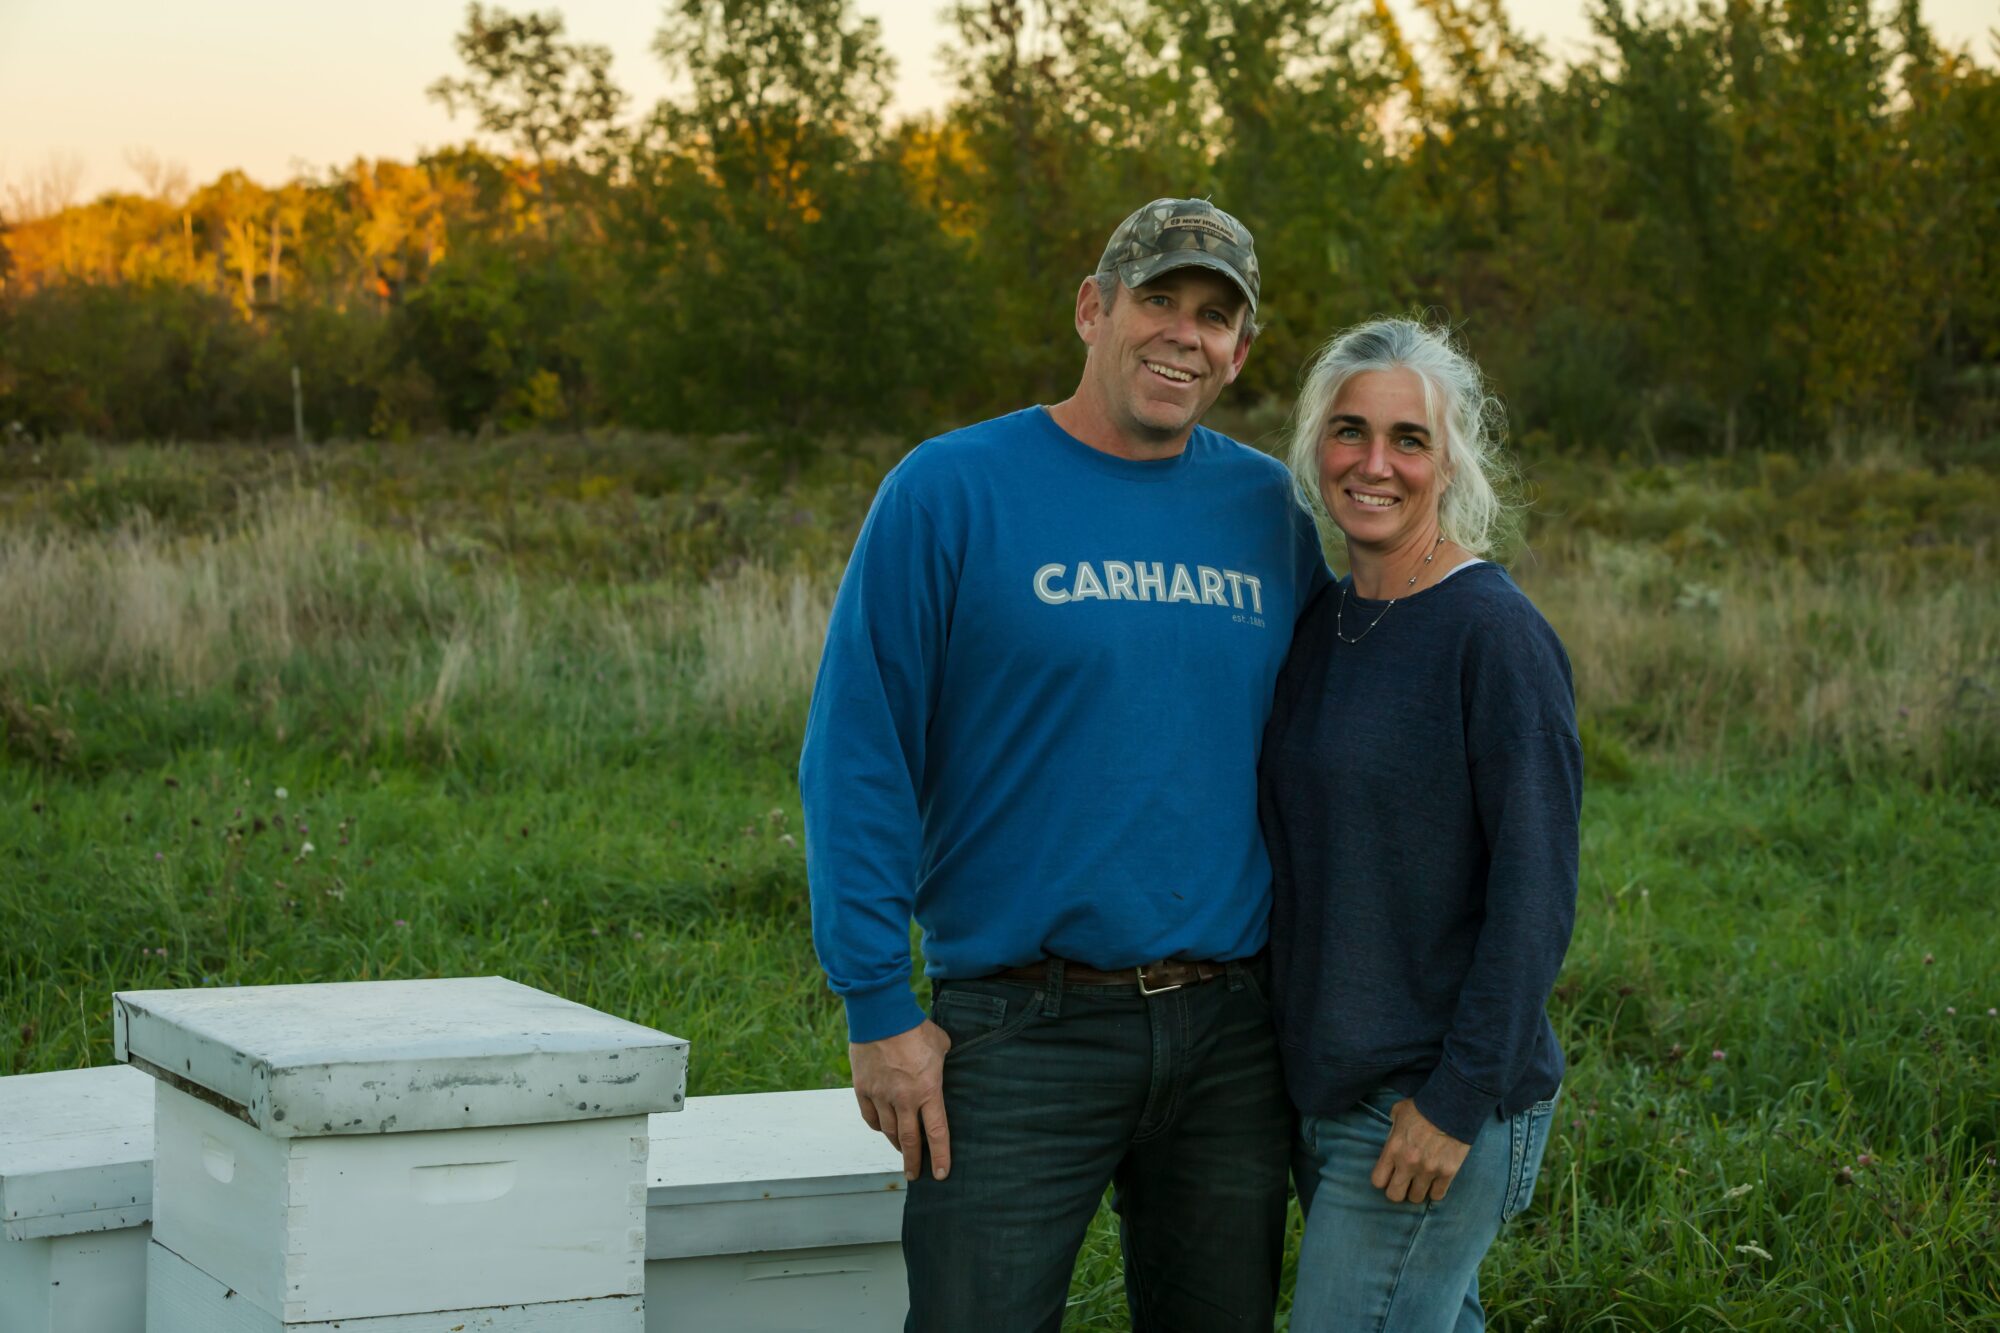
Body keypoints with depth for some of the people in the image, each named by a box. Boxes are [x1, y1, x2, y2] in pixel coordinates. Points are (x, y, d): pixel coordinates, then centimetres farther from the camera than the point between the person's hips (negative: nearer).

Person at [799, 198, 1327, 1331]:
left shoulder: (1272, 511, 7)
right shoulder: (952, 492, -5)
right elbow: (857, 759, -6)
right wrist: (879, 1008, -10)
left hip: (1231, 1031, 4)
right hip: (1025, 1029, -4)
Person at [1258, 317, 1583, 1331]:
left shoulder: (1494, 632, -13)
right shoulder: (1322, 623, 9)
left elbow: (1535, 893, -16)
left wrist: (1457, 1099, -17)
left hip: (1436, 1106, -7)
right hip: (1328, 1092, 7)